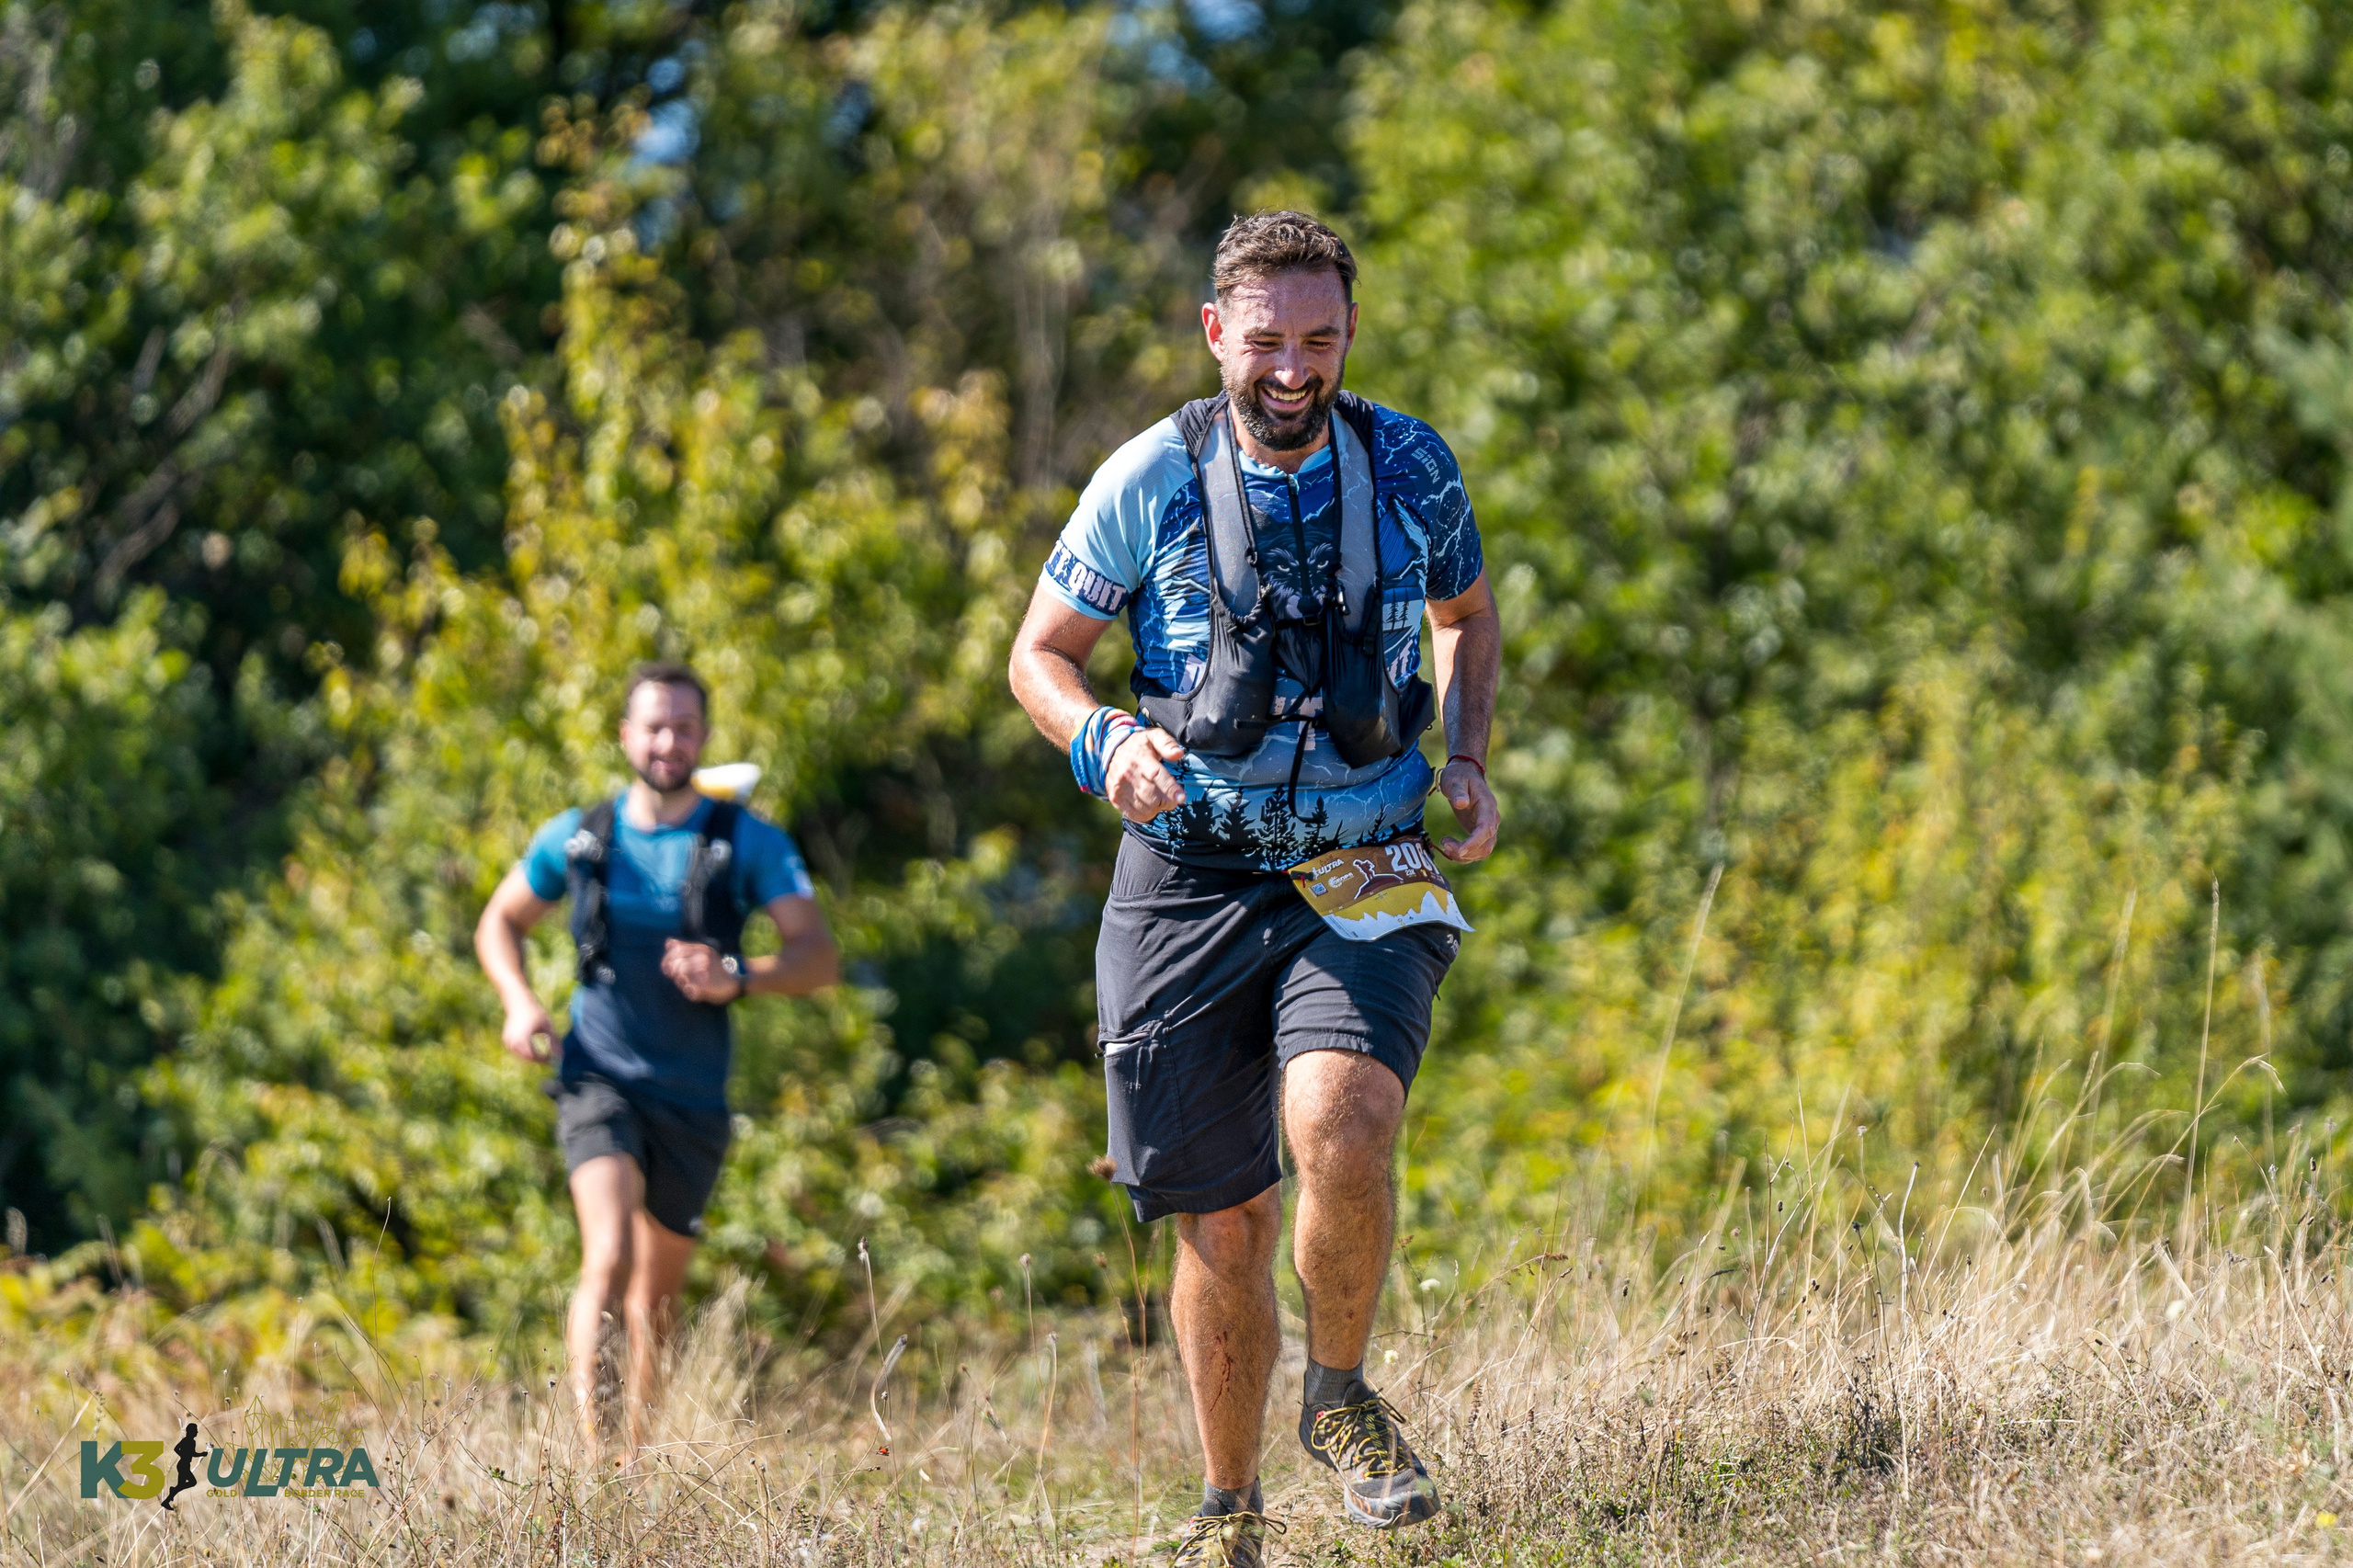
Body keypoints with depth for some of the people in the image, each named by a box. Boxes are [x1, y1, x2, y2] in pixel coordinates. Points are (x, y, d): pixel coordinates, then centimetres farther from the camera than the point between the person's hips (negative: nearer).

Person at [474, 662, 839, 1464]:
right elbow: (499, 923, 17)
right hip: (599, 1079, -1)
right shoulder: (578, 839, 2)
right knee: (609, 1259, -24)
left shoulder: (751, 844, -3)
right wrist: (519, 1003, -3)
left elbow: (819, 958, -9)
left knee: (657, 1292, 14)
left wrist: (736, 977, -28)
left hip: (692, 1098, 1)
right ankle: (592, 1457, -29)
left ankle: (633, 1457, 34)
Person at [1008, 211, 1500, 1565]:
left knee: (1339, 1120, -28)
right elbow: (1042, 653, 5)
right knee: (1224, 1221, 2)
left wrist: (1469, 764, 3)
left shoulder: (1410, 466, 1)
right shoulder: (1152, 482, -4)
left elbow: (1470, 615, 20)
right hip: (1191, 884, 0)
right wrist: (1105, 739, -16)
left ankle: (1342, 1395, -2)